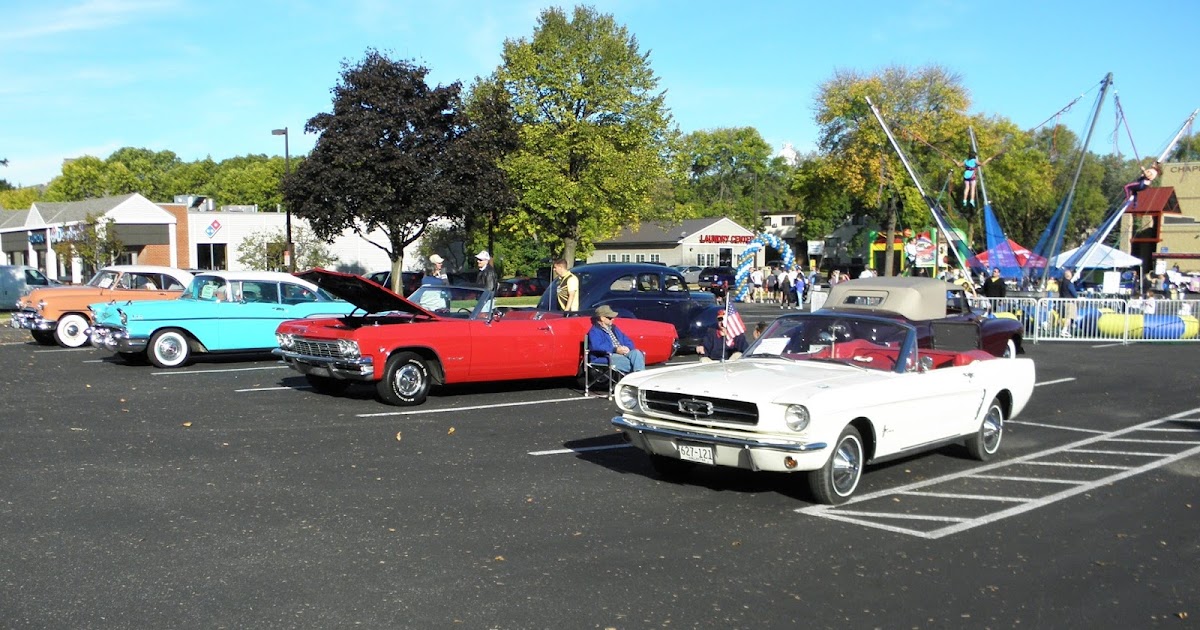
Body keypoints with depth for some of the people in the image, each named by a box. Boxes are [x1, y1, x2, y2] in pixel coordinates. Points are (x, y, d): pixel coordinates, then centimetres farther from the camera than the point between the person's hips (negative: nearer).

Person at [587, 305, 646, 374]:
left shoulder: (614, 328, 26)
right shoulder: (595, 331, 1)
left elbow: (628, 341, 24)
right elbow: (596, 346, -18)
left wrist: (627, 348, -2)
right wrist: (615, 350, -22)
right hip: (606, 357, -7)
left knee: (636, 352, -25)